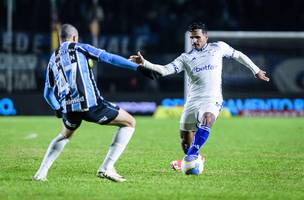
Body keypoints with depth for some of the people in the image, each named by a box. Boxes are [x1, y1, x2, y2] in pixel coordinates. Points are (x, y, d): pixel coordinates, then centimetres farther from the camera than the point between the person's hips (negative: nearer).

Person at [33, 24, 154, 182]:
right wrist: (138, 67, -6)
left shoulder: (53, 60, 19)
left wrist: (58, 110, 37)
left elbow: (48, 94, 22)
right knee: (129, 123, 9)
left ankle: (41, 173, 24)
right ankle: (106, 168, -1)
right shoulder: (80, 48, 6)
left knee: (65, 136, 37)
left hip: (68, 108, 6)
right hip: (90, 104, -5)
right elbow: (109, 58, -3)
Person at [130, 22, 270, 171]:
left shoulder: (218, 48, 8)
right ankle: (193, 159, 37)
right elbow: (165, 70, -2)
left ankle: (192, 155, -39)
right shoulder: (186, 58, 8)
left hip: (212, 100, -3)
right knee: (185, 140, 8)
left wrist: (256, 71, 28)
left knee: (207, 119, -37)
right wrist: (145, 63, -17)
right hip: (192, 101, 3)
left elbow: (238, 55, 22)